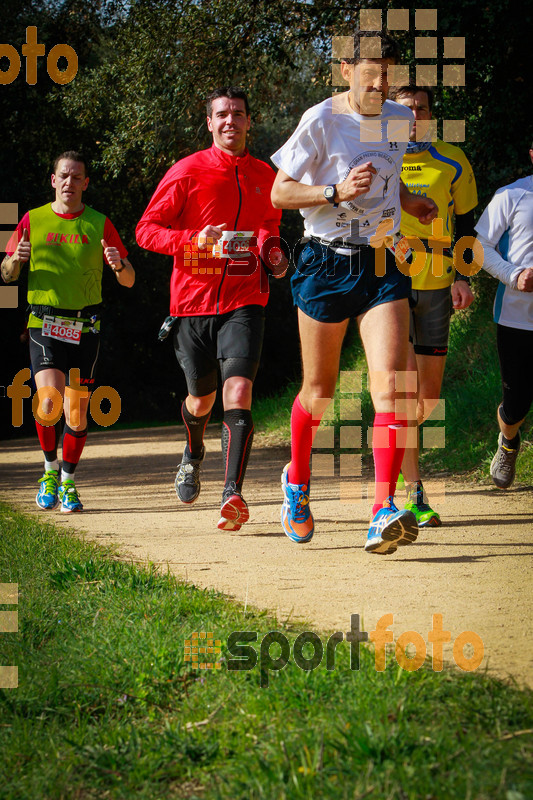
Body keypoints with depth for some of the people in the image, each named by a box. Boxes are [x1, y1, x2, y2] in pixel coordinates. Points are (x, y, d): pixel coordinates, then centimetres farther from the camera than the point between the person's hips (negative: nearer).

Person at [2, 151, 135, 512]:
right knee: (49, 401, -19)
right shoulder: (33, 221, 6)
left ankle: (68, 482, 20)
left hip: (85, 329, 1)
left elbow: (129, 281, 6)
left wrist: (119, 265, -17)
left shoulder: (99, 224, 5)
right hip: (44, 325, -1)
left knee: (77, 410, 1)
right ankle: (50, 470, 5)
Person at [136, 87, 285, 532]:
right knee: (202, 398, 12)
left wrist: (272, 249, 7)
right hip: (194, 299, 0)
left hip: (245, 300, 1)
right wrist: (196, 239, -18)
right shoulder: (188, 172, -1)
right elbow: (146, 229, -2)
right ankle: (194, 454, 47)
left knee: (238, 389, -20)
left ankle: (233, 493, -26)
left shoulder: (265, 176, 10)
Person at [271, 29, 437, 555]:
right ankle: (296, 481, 38)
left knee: (390, 382, -16)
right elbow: (280, 193, -6)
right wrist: (336, 192, -20)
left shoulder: (399, 120, 8)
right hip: (326, 264, -3)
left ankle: (384, 513, -22)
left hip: (382, 265, 3)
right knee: (318, 391, 8)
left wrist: (410, 204, 9)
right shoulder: (321, 122, -8)